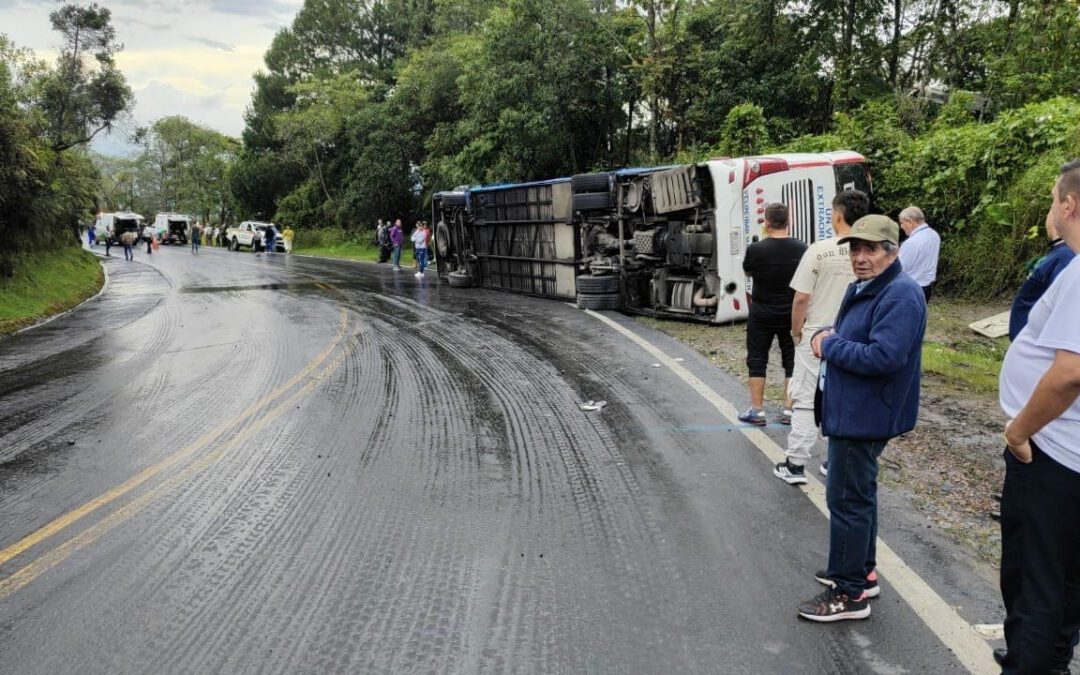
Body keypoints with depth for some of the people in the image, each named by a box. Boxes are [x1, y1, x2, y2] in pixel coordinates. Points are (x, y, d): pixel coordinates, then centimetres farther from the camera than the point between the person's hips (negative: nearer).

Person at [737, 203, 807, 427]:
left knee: (757, 360, 7)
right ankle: (789, 410, 15)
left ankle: (757, 410, 9)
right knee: (792, 361, 11)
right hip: (792, 314, 3)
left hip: (762, 314, -2)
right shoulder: (802, 249, -5)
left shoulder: (755, 249, -14)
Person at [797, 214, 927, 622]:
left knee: (847, 499, -4)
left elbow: (882, 357, -29)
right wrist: (825, 335, -3)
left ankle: (849, 594, 6)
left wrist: (830, 345, -17)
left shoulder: (901, 295, -20)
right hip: (852, 410, 11)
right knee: (858, 494, 20)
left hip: (865, 416, -11)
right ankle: (861, 571, 35)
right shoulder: (861, 289, 13)